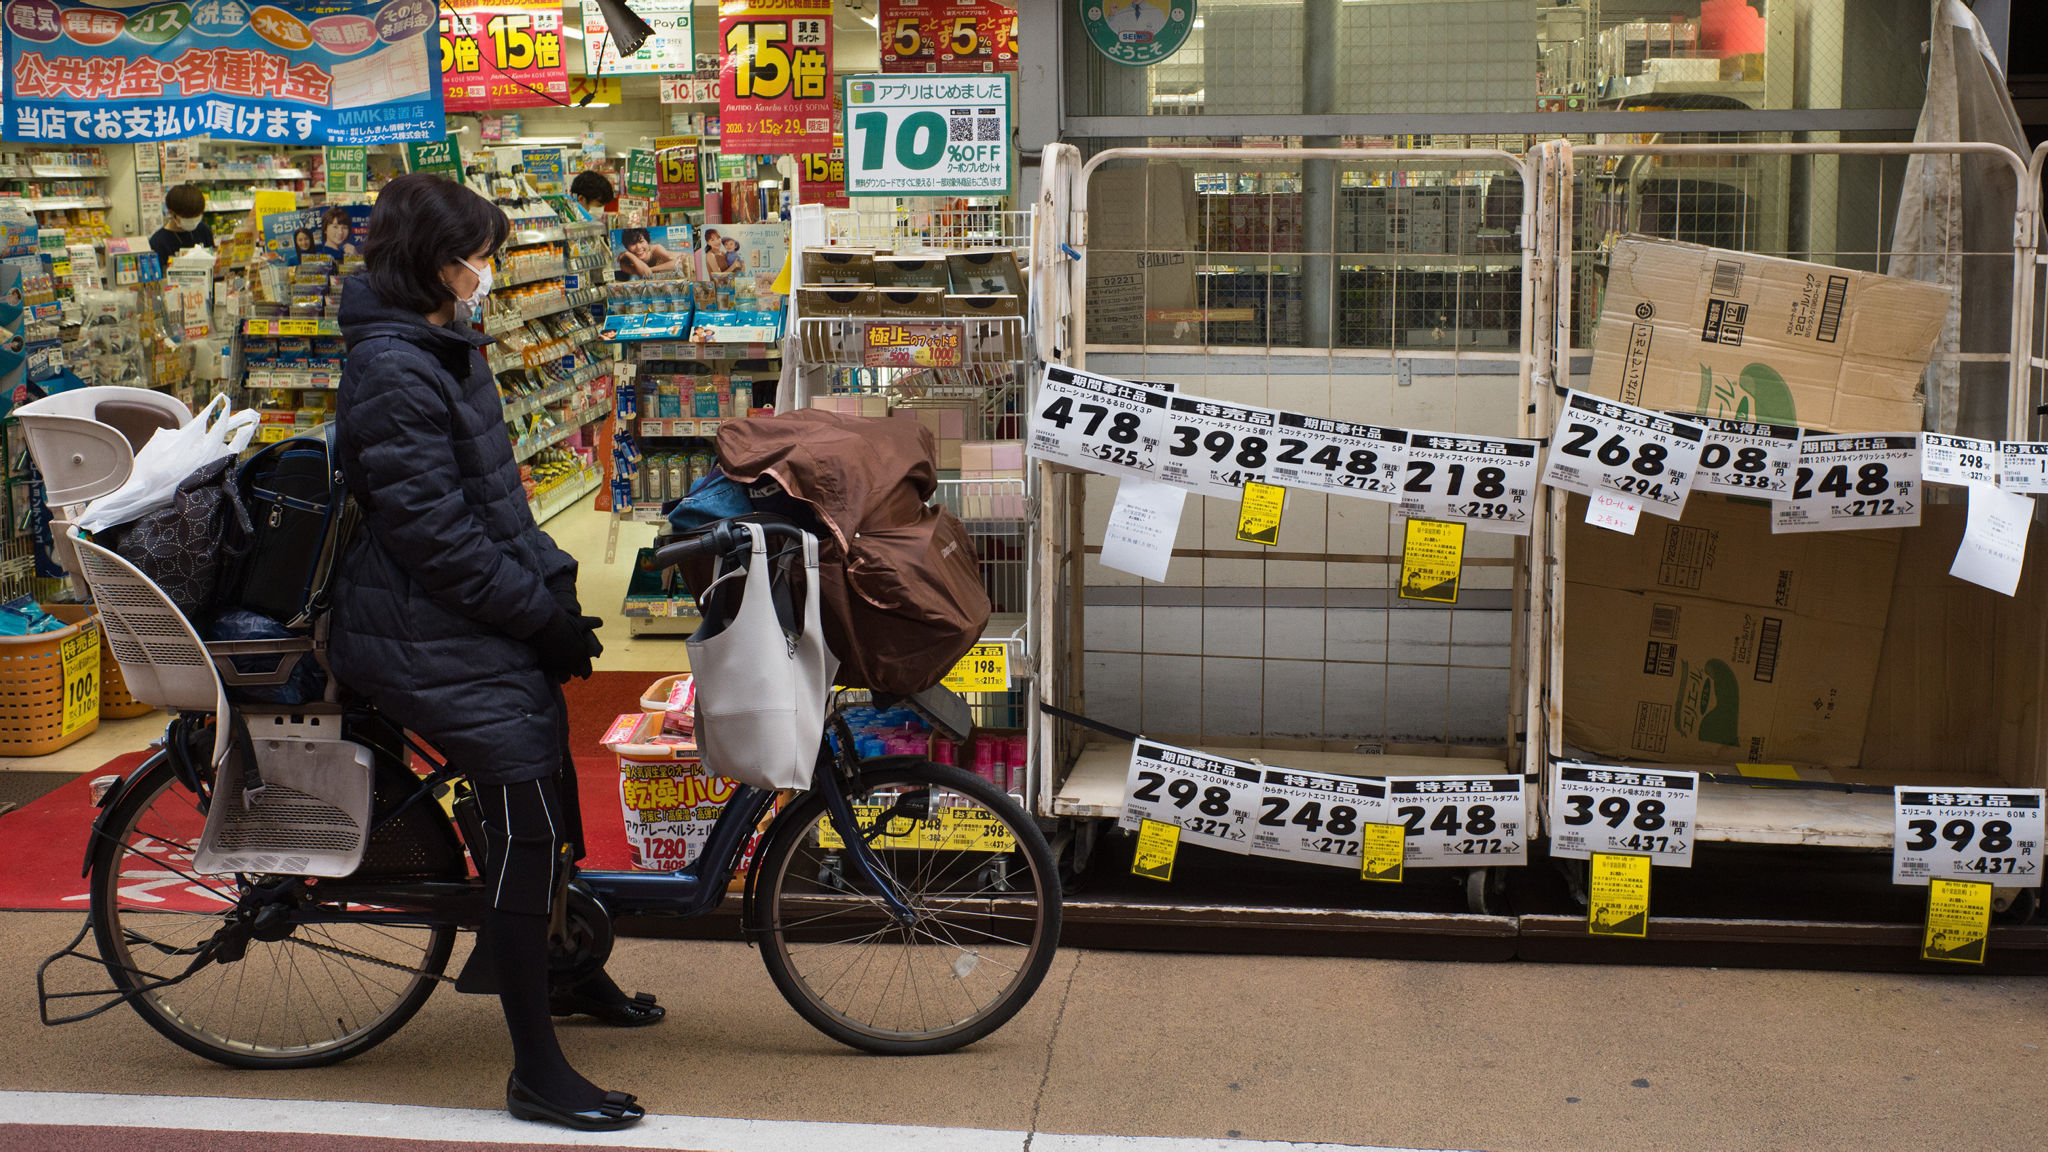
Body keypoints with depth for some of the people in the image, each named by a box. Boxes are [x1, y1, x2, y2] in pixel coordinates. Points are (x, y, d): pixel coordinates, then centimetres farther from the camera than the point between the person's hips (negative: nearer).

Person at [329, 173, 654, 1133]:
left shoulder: (442, 346, 13)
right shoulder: (392, 371, -20)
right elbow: (432, 532, -24)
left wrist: (549, 583, 11)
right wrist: (541, 613, -17)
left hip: (486, 619, 11)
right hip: (433, 640, -11)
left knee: (549, 778, 21)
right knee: (525, 817, -14)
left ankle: (562, 973, 42)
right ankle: (536, 1072, -8)